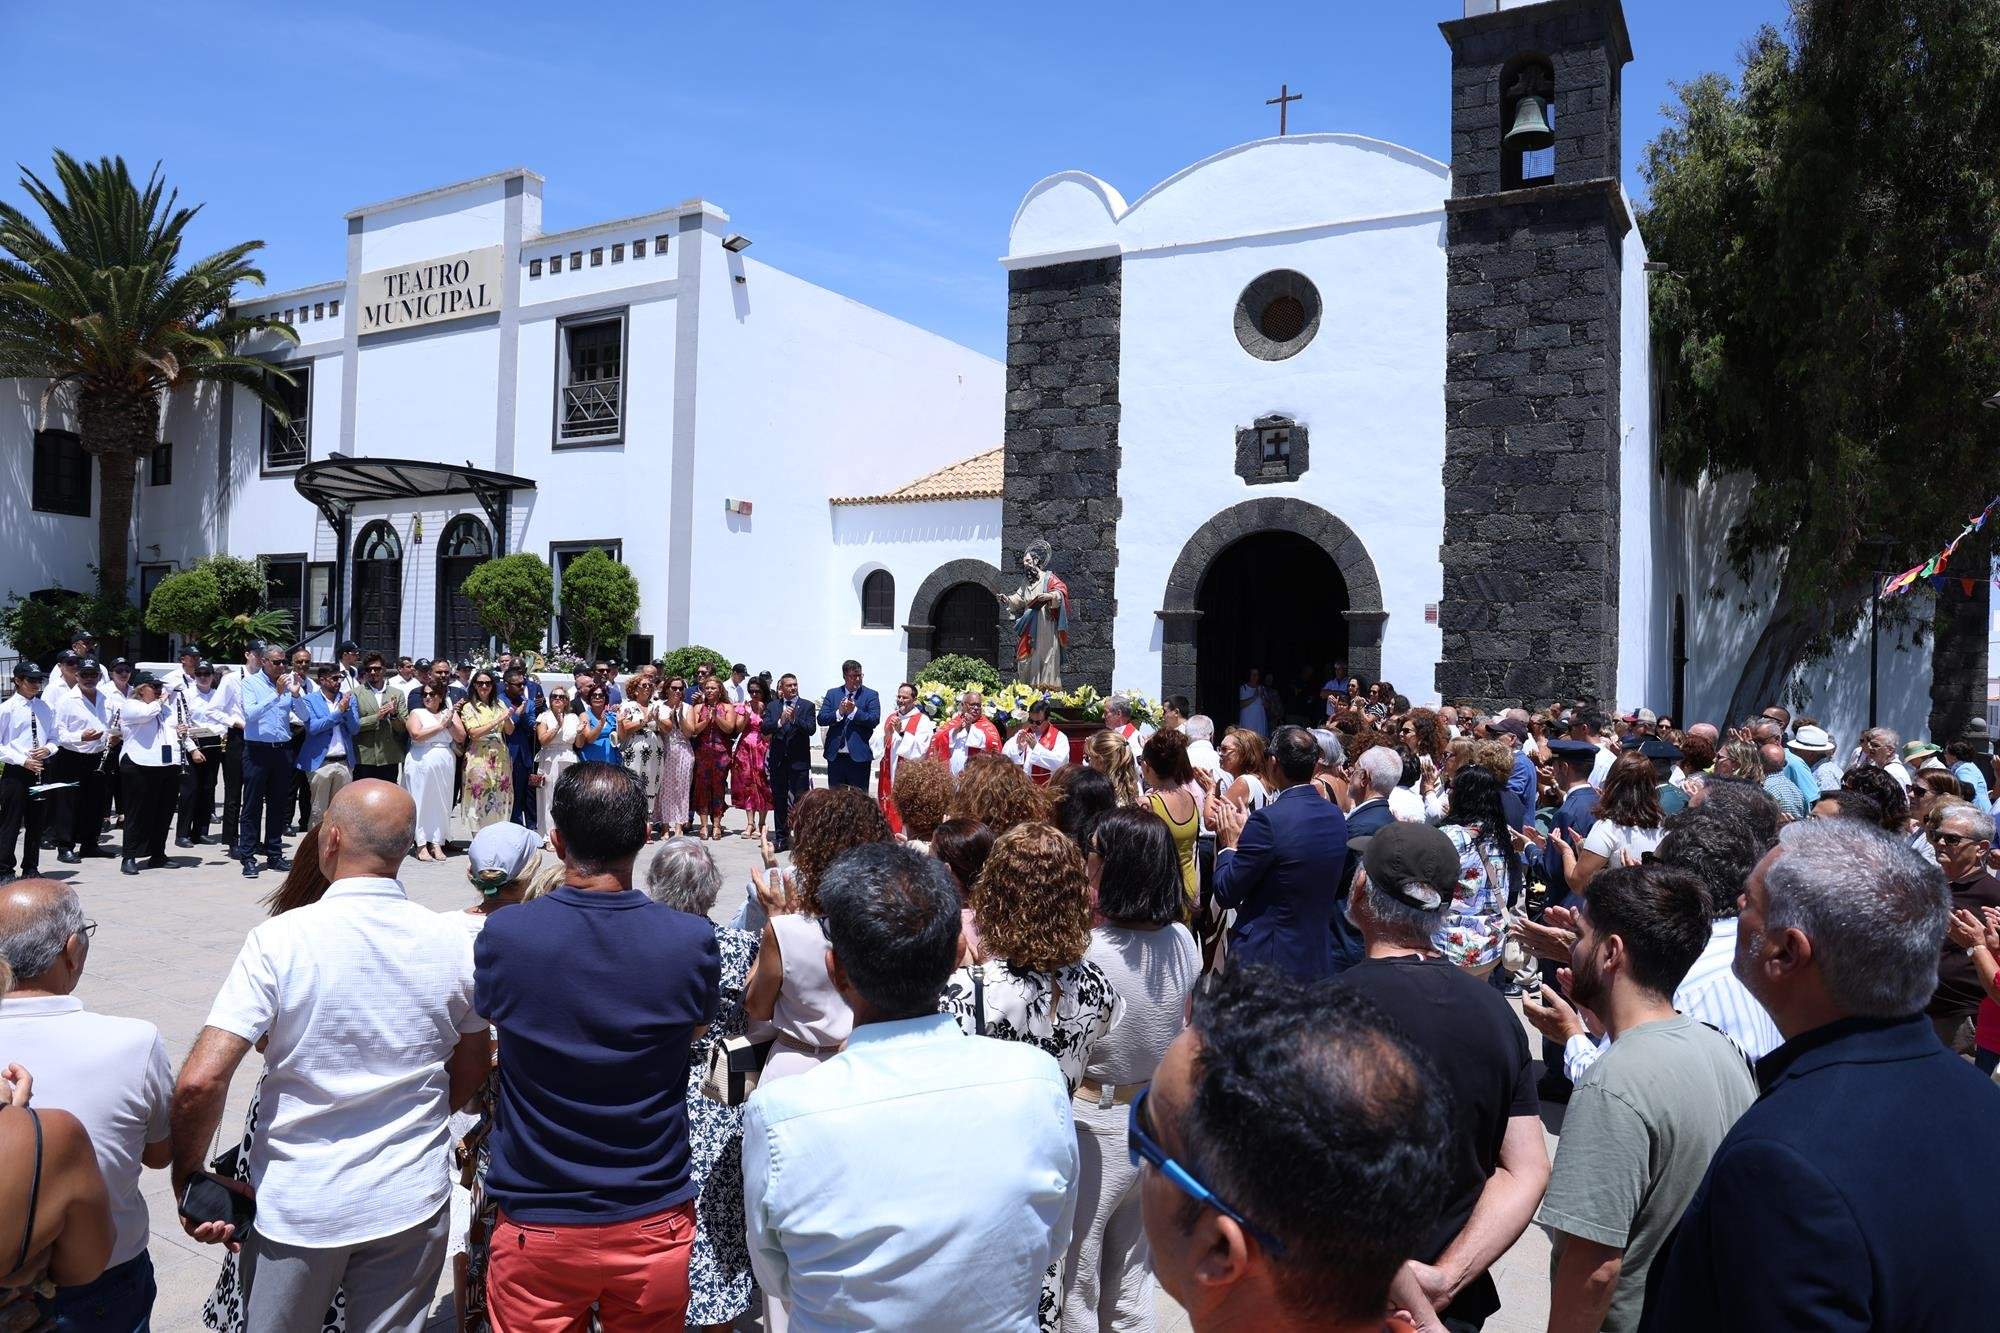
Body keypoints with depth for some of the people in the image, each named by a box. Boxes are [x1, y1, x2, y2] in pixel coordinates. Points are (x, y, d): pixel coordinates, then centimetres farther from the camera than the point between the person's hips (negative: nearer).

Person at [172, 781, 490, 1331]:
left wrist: (188, 1180, -5)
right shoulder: (452, 943, -7)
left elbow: (200, 1082, -20)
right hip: (412, 1203, 2)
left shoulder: (281, 940, -17)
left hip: (297, 1207, -2)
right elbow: (471, 1073, 5)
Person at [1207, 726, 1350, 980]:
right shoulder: (1336, 816, 0)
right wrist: (1246, 832, 11)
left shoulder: (1268, 820, -22)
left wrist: (1229, 845, 0)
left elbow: (1226, 894, -16)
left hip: (1264, 959, -6)